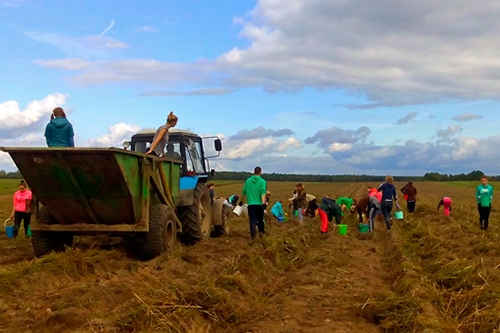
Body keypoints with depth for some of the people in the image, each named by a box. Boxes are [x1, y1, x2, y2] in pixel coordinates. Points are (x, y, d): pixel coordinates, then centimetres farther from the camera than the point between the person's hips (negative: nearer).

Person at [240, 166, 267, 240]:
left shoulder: (248, 180, 6)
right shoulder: (262, 181, -3)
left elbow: (244, 192, 13)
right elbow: (263, 193, -15)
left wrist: (241, 201, 26)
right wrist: (263, 203, -22)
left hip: (251, 204, 1)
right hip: (259, 204, -1)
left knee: (252, 220, -1)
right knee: (260, 219, 18)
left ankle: (253, 235, -14)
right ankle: (261, 231, 33)